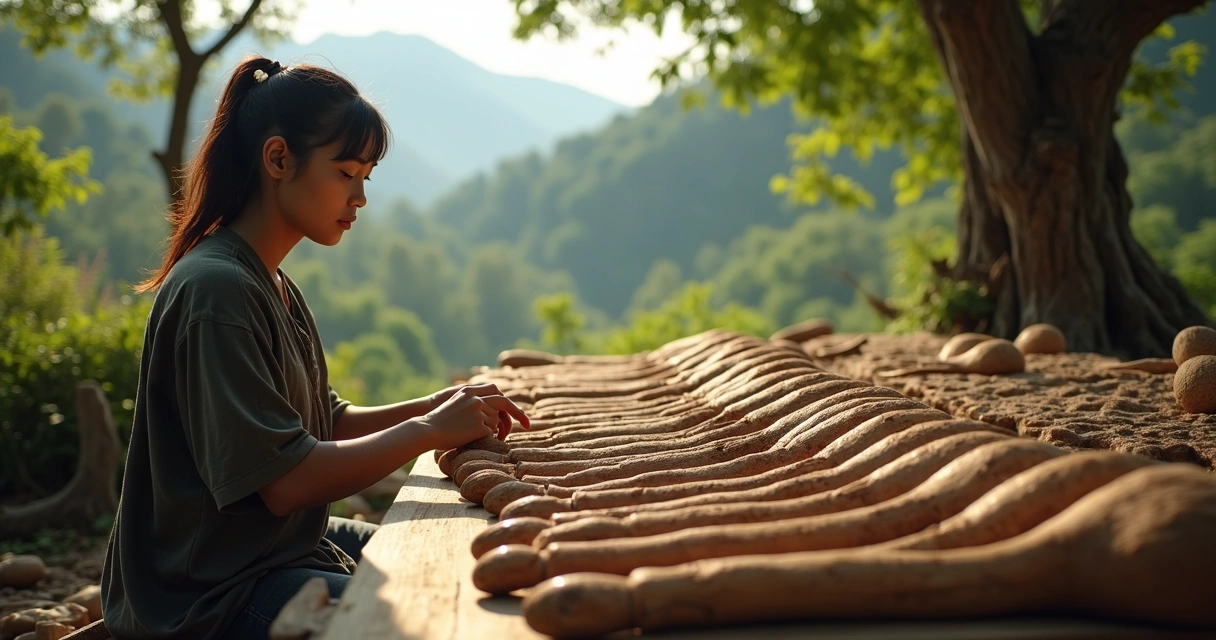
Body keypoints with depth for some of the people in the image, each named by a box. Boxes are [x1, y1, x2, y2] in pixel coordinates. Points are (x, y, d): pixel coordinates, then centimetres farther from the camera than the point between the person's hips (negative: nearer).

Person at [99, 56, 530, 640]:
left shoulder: (274, 286, 12)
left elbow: (327, 424, 12)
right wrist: (429, 430, -18)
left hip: (282, 544, 11)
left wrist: (438, 406, -1)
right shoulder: (215, 290, -21)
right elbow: (283, 480, -24)